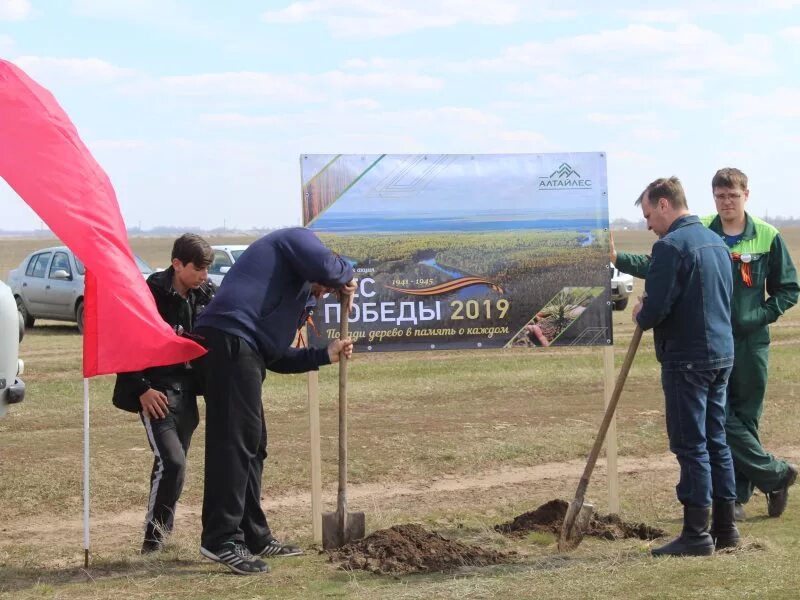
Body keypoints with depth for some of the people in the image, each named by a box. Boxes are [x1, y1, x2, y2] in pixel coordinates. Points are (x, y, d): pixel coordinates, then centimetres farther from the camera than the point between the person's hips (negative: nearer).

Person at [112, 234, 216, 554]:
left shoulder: (206, 293, 3)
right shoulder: (151, 295, -14)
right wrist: (142, 390, -14)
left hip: (186, 391, 6)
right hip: (157, 392, -6)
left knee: (174, 461, 10)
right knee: (171, 461, -15)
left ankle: (162, 528, 23)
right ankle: (155, 532, -2)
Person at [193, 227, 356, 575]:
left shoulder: (293, 293, 35)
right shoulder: (297, 239, 11)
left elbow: (277, 359, 31)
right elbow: (326, 267, -11)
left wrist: (326, 355, 31)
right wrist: (346, 276, 9)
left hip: (241, 349, 10)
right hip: (231, 339, -10)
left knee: (252, 444, 15)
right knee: (234, 440, -12)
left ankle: (254, 537, 21)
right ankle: (221, 539, -15)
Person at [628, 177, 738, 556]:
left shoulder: (671, 246, -15)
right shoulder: (716, 242, 15)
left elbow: (656, 307, -21)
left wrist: (641, 317, 2)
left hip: (688, 359, -9)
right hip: (722, 353, 9)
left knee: (690, 445, -4)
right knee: (715, 440, 14)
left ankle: (696, 535, -2)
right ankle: (725, 528, 19)